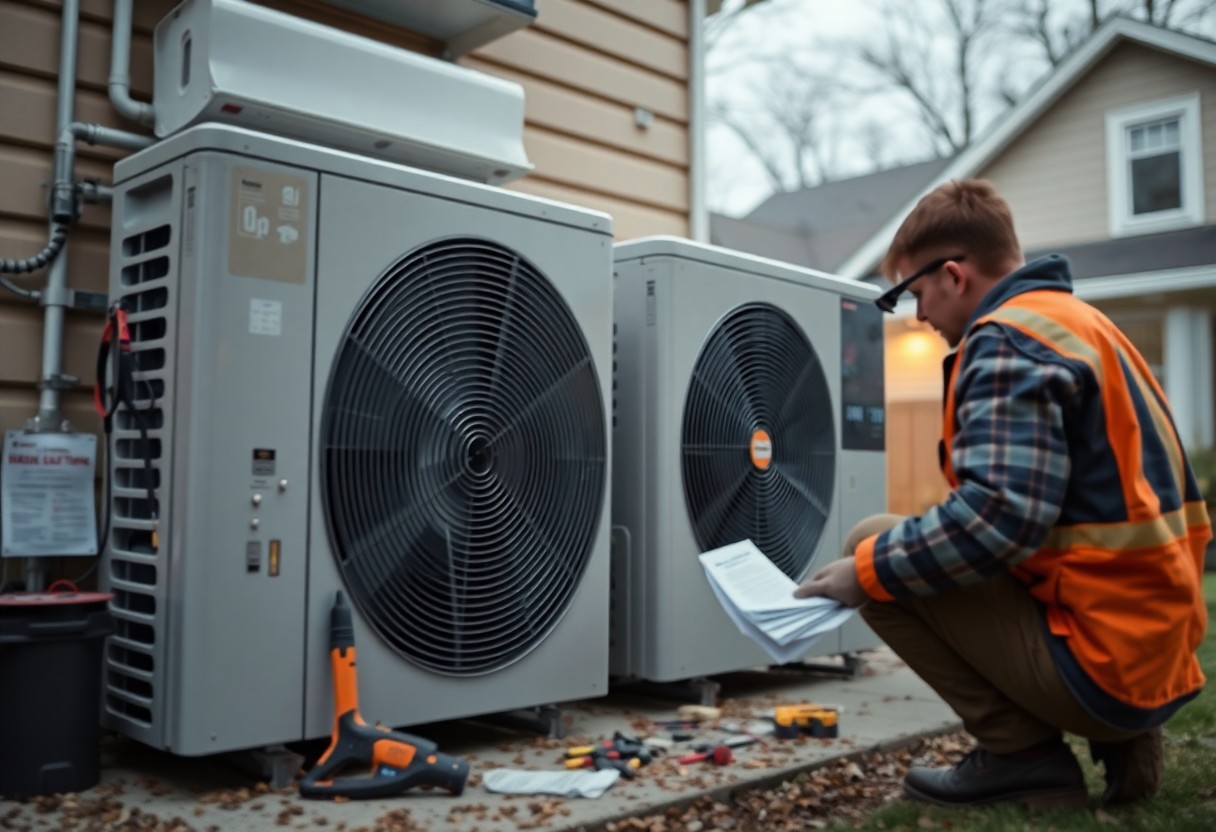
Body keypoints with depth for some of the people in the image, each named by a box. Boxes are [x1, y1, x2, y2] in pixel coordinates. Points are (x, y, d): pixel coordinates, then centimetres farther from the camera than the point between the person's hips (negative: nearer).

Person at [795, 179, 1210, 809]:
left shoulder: (1005, 338, -15)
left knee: (874, 545, -5)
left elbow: (998, 516, -27)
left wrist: (868, 567, -14)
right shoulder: (1081, 322, 15)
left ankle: (1022, 756, -2)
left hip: (1099, 666, -10)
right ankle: (1120, 742, 13)